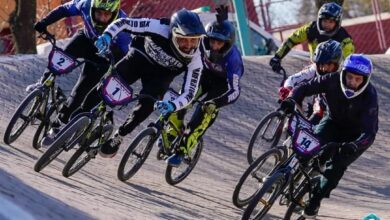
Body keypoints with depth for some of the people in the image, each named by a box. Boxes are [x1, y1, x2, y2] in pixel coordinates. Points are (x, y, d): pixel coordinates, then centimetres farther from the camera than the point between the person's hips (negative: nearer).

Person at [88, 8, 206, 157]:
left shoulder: (195, 60, -29)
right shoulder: (159, 28, -35)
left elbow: (189, 93, -25)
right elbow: (123, 22, -29)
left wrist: (173, 106, -45)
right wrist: (107, 35, -49)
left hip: (161, 74, 1)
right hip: (140, 57, 0)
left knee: (147, 104, -23)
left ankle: (118, 137, -1)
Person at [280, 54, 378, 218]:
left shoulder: (369, 97, -32)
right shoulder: (333, 80, -25)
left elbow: (369, 132, -38)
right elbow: (305, 88, -17)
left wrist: (354, 146, -57)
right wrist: (292, 100, -39)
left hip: (355, 135, -2)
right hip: (334, 122, 3)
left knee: (337, 164, -20)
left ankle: (316, 199, -3)